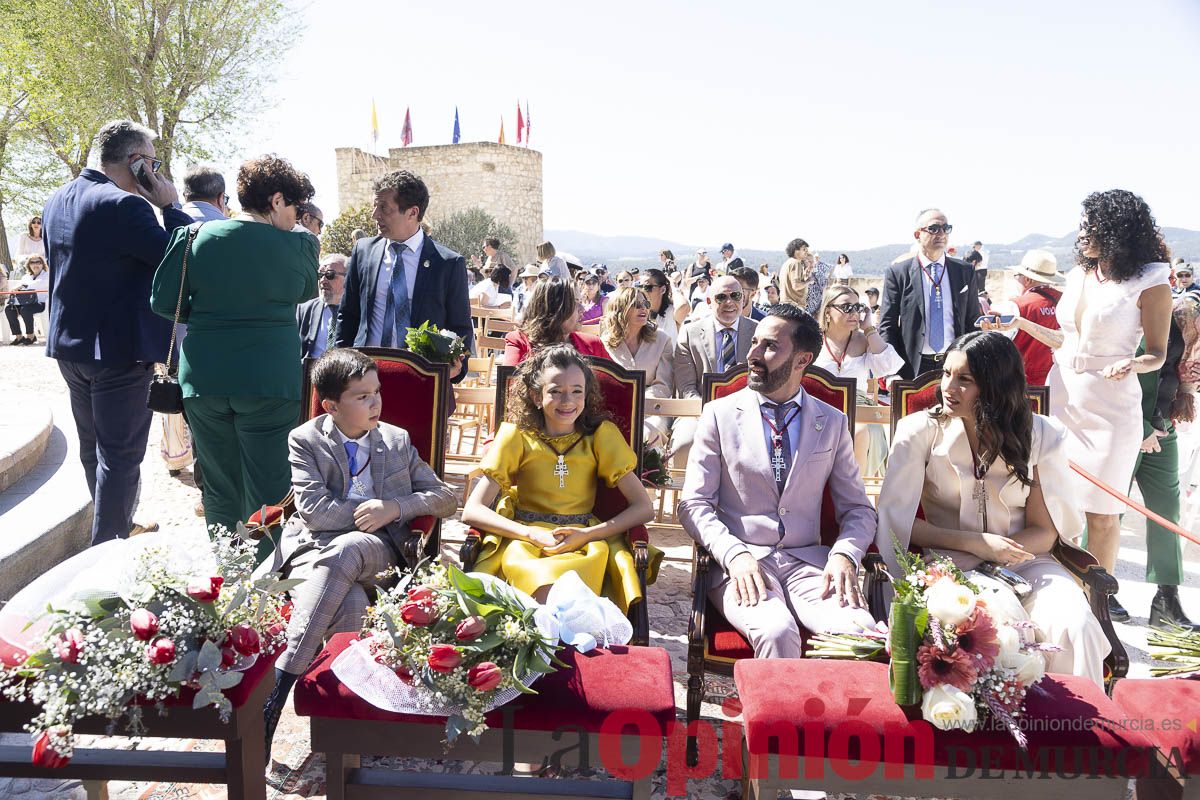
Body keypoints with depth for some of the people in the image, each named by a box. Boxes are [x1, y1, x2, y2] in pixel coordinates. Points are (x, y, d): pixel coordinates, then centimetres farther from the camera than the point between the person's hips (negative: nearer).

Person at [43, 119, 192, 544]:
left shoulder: (56, 201, 8)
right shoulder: (123, 205, -20)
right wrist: (171, 205, -11)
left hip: (70, 344, 9)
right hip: (118, 348, -9)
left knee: (93, 447, 20)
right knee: (120, 455, -1)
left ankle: (116, 526, 37)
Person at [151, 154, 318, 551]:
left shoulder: (199, 237, 0)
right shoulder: (298, 245, -6)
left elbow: (162, 301, 4)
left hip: (203, 380, 3)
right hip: (269, 381, -3)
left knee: (219, 492, 14)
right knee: (267, 495, 5)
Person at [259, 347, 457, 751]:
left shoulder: (398, 440, 15)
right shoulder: (305, 439, 7)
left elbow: (445, 498, 12)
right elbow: (313, 510, -5)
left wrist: (394, 508, -5)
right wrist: (368, 515, -4)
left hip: (373, 552, 1)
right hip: (312, 547, -1)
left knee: (343, 551, -37)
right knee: (350, 605, -37)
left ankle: (278, 682, -36)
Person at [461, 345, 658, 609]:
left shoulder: (601, 434, 2)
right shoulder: (517, 435, 0)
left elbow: (644, 508, -1)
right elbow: (472, 511, -5)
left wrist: (586, 535, -16)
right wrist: (534, 535, -19)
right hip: (524, 540, 0)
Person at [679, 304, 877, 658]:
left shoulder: (832, 422, 11)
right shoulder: (720, 413, 4)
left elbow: (857, 508, 12)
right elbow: (694, 503, 0)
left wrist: (844, 555, -9)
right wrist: (734, 554, -17)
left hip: (807, 562, 2)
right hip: (740, 562, -2)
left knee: (860, 630, -28)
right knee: (778, 632, -33)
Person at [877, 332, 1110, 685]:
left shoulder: (1041, 436, 3)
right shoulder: (921, 430, -2)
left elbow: (1045, 530, 5)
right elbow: (897, 520, -6)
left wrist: (1006, 551, -15)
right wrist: (977, 544, -15)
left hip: (1023, 562, 2)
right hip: (951, 564, -2)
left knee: (1077, 629, -27)